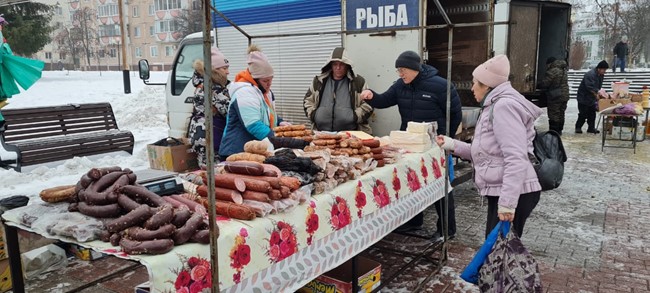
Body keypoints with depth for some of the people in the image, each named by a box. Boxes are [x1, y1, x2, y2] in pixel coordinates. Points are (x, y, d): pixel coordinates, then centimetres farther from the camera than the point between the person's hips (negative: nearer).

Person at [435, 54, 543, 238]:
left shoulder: (503, 106, -14)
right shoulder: (494, 107, 19)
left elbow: (516, 159, -23)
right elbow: (486, 153, 19)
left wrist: (507, 202, -26)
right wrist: (452, 145, 15)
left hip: (513, 194, -10)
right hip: (501, 192, 10)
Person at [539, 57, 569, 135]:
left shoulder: (552, 71, -15)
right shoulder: (564, 70, 13)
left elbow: (544, 84, -15)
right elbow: (564, 83, 17)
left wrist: (539, 85, 6)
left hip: (555, 97, -9)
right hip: (565, 96, 9)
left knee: (554, 114, -3)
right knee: (561, 114, 15)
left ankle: (553, 131, -2)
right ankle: (559, 130, 23)